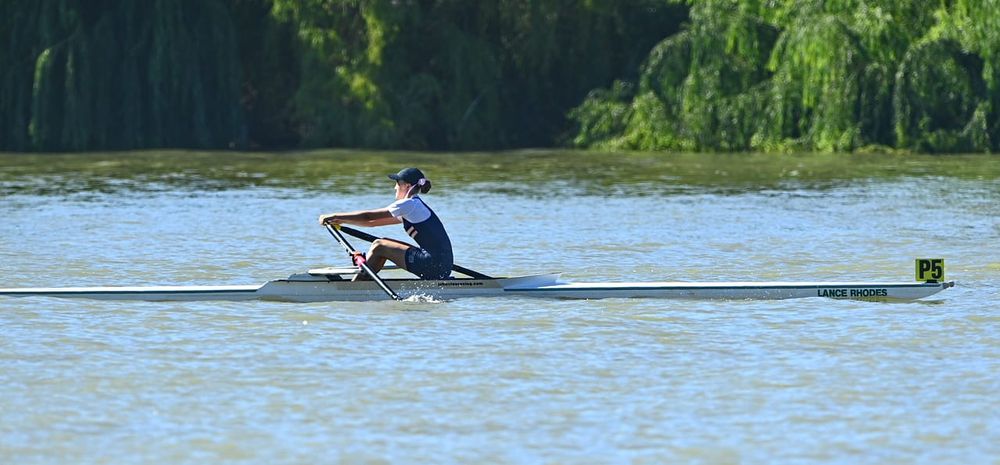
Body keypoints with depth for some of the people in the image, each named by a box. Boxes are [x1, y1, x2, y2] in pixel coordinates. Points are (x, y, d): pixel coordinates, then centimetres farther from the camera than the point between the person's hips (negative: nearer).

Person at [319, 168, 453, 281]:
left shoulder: (409, 204, -8)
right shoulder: (414, 205, 21)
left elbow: (369, 217, -5)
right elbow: (374, 222, 22)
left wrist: (335, 216, 2)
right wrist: (341, 221, 16)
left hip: (434, 265, -9)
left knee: (379, 246, -2)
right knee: (384, 244, 14)